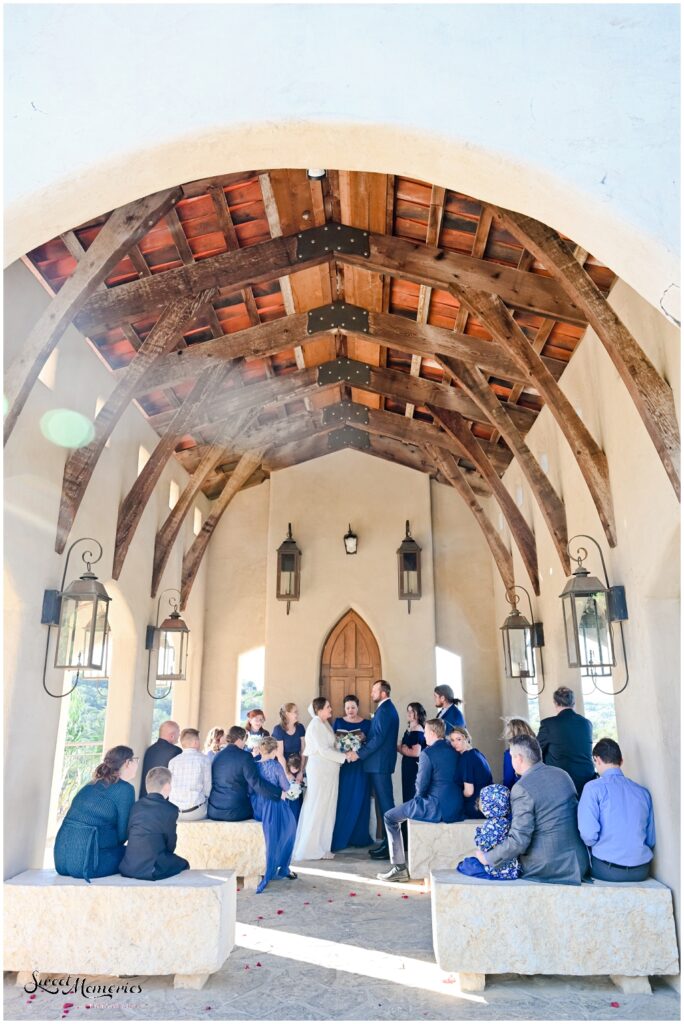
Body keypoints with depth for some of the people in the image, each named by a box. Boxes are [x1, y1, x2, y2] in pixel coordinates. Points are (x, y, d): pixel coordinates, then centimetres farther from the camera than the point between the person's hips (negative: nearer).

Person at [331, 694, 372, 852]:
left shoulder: (366, 723, 4)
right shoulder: (338, 722, 7)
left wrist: (364, 738, -17)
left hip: (360, 766, 0)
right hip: (342, 765, 1)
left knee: (359, 800, 3)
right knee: (342, 800, -1)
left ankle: (359, 837, 15)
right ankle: (340, 837, 9)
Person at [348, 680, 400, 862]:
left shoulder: (384, 710, -16)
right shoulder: (386, 709, 15)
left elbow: (378, 739, -23)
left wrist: (359, 754, -19)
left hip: (380, 764, -10)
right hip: (380, 763, 10)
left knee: (385, 803, -4)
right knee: (384, 802, 13)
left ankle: (389, 847, 1)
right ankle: (387, 841, 19)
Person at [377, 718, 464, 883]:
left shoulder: (427, 753, -14)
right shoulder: (454, 752, 7)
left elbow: (421, 787, -14)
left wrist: (418, 797, 9)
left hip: (436, 807, -8)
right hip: (457, 808, 8)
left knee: (390, 817, 8)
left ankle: (399, 868, 5)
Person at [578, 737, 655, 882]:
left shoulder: (594, 787, -6)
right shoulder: (643, 791, 7)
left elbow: (588, 834, -13)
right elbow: (651, 839, 10)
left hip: (607, 870, -5)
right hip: (642, 872, 5)